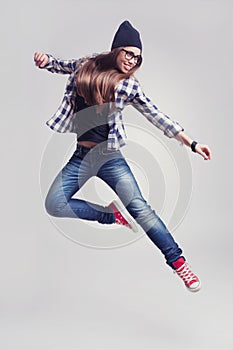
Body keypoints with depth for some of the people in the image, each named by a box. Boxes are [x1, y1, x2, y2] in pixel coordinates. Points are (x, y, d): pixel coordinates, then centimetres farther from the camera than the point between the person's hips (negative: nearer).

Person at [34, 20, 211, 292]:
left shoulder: (129, 85, -1)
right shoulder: (86, 65, 5)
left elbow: (156, 116, -2)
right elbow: (59, 65, 23)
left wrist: (191, 143, -6)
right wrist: (45, 60, -2)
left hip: (109, 156, -3)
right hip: (80, 156, 3)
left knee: (137, 205, -14)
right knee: (53, 204, -13)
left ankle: (178, 261, -4)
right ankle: (111, 214, 6)